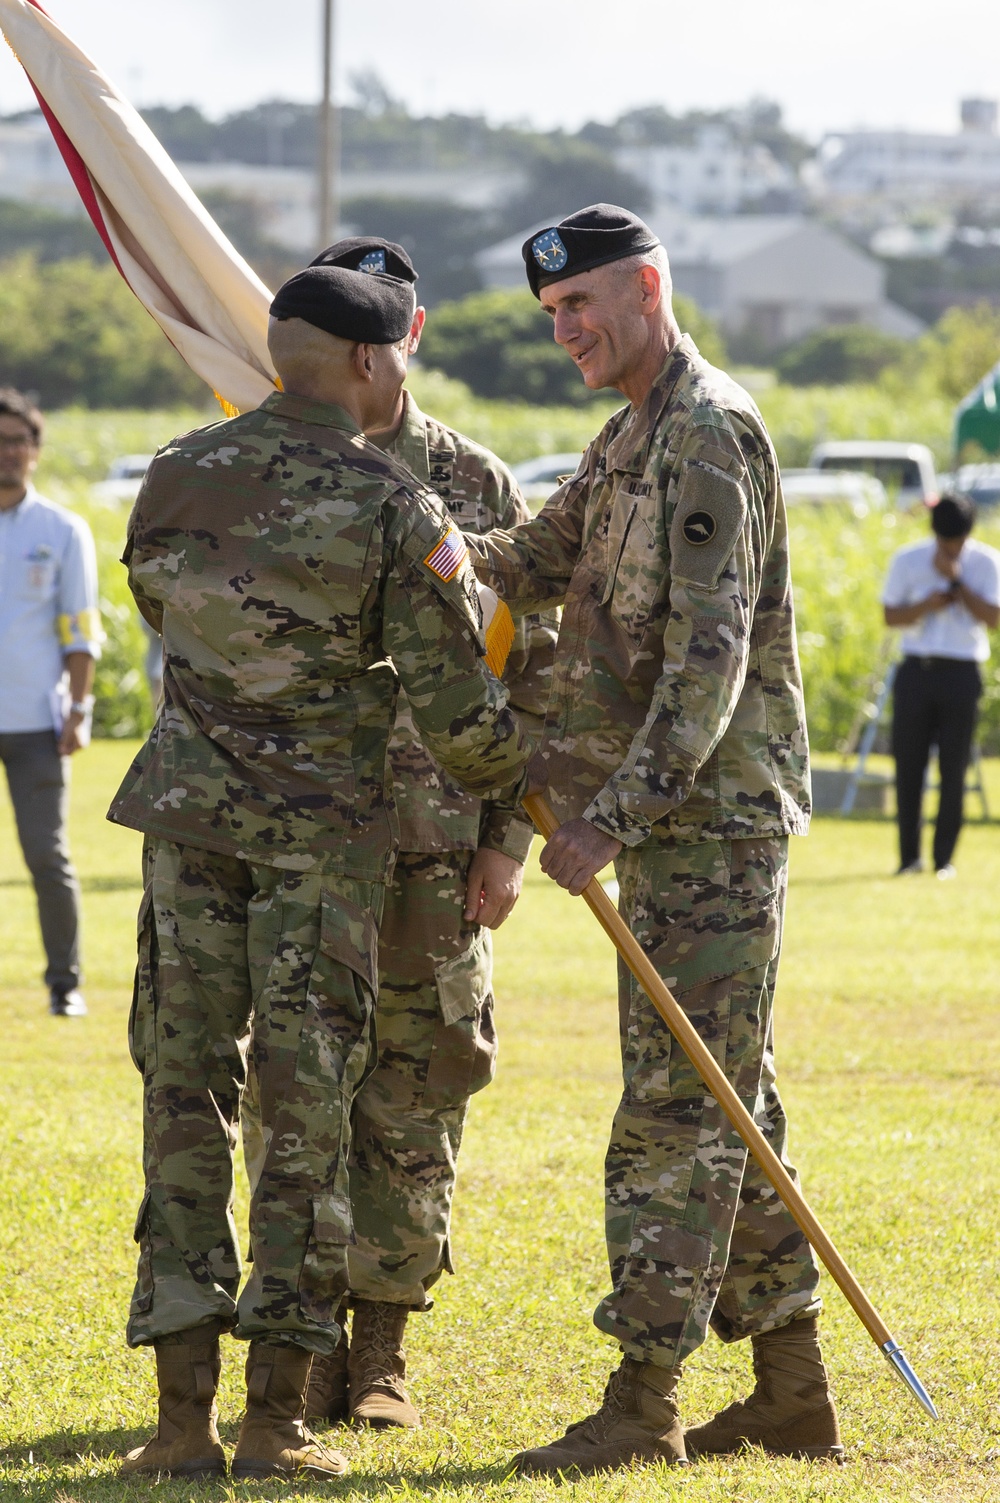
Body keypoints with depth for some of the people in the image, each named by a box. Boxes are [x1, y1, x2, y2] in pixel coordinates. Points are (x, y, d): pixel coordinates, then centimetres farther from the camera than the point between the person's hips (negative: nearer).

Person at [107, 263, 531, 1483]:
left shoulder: (176, 478, 1)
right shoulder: (395, 511, -12)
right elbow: (454, 708, -9)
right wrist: (508, 781, 12)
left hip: (188, 816, 3)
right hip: (324, 831, -3)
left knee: (185, 1094, 6)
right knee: (306, 1107, 2)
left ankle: (183, 1416, 3)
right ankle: (276, 1418, 2)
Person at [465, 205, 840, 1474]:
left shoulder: (708, 432, -14)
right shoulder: (634, 437, 18)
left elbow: (709, 656, -21)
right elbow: (539, 561, 14)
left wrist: (615, 811, -24)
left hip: (714, 823, -10)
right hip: (672, 820, 10)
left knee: (679, 1110, -9)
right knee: (728, 1107, 12)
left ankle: (643, 1405, -9)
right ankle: (792, 1393, 17)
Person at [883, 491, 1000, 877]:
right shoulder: (908, 560, 2)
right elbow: (890, 615, 3)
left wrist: (955, 578, -17)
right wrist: (927, 605, -15)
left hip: (961, 673, -1)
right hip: (916, 671, 1)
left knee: (953, 769, -1)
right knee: (908, 765, 1)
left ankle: (944, 858, 6)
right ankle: (909, 856, 11)